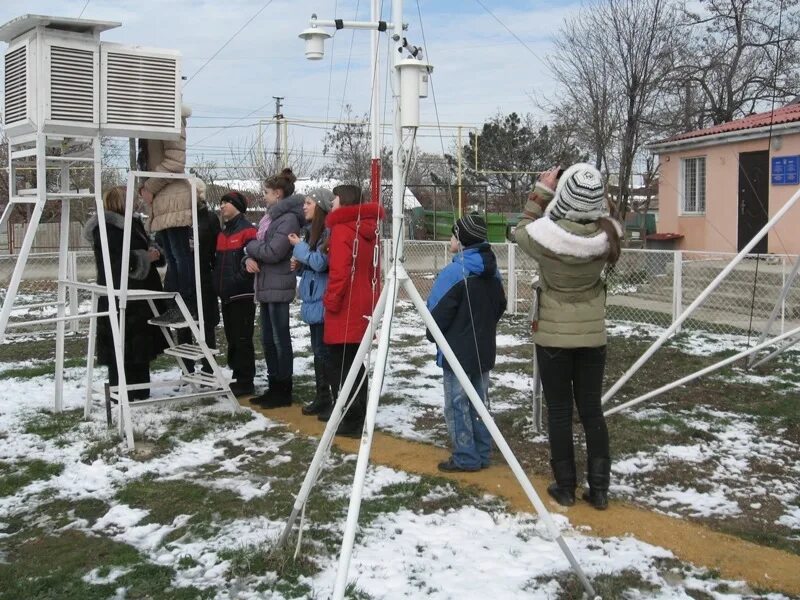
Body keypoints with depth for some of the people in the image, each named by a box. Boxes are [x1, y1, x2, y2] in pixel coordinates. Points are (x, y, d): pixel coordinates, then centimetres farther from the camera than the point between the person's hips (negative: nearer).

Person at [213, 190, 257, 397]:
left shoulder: (247, 231, -10)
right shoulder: (223, 234, 18)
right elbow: (218, 262, 24)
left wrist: (236, 280, -24)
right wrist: (218, 284, 10)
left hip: (242, 295, -9)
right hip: (226, 295, 9)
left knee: (242, 339, -5)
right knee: (232, 339, 14)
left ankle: (245, 382, 1)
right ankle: (237, 378, 22)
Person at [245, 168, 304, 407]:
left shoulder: (289, 219, -13)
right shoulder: (270, 216, 16)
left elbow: (273, 252, -21)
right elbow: (257, 245, 16)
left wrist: (250, 246, -5)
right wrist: (249, 259, -5)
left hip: (278, 286, -9)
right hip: (266, 285, 9)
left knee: (280, 339, -3)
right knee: (268, 340, 13)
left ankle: (284, 392, 4)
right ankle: (274, 387, 23)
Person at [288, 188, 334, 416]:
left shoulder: (328, 232, -15)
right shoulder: (312, 230, 15)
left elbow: (320, 262, -22)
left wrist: (299, 246, -9)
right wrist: (298, 264, 4)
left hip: (323, 301, -10)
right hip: (313, 299, 10)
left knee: (324, 350, -5)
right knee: (319, 350, 14)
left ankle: (326, 398, 2)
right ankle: (322, 397, 22)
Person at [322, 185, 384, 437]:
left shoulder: (342, 229, -14)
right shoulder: (369, 230, 13)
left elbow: (339, 272, -22)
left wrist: (331, 301, -13)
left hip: (344, 310, -9)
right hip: (363, 308, 9)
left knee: (341, 367, -3)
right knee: (355, 364, 15)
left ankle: (352, 421, -3)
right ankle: (355, 414, 23)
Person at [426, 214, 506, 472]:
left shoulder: (454, 273, -19)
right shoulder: (493, 272, 4)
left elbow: (438, 313, -15)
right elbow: (500, 306, 14)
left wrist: (433, 335, 2)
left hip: (457, 351, -7)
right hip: (484, 350, 8)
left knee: (457, 405, 2)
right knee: (479, 402, 14)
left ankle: (466, 458, 7)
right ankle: (482, 454, 21)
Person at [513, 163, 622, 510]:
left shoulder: (544, 235, -21)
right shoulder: (607, 235, -15)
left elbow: (521, 231, 2)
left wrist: (541, 191, 2)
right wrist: (592, 197, -1)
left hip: (553, 336, -2)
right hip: (592, 336, 2)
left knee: (559, 412, 9)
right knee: (591, 410, 12)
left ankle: (565, 487, 17)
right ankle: (599, 489, 17)